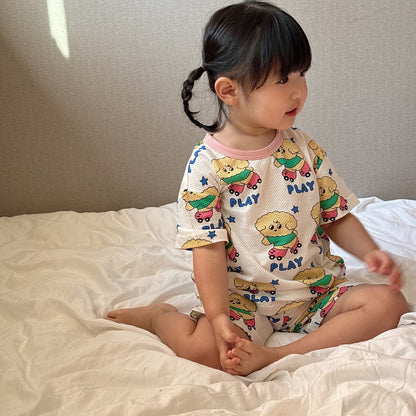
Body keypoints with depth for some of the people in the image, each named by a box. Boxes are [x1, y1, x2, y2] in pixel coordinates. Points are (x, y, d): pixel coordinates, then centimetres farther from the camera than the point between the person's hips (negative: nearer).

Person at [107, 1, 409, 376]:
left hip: (316, 287, 5)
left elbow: (337, 216, 9)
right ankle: (158, 315, 9)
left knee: (389, 303, -15)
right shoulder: (207, 163, -12)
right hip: (242, 296, -4)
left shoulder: (305, 150, 2)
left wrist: (371, 252, -8)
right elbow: (209, 248, -14)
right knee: (200, 347, -28)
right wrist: (218, 317, -22)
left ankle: (278, 355, -20)